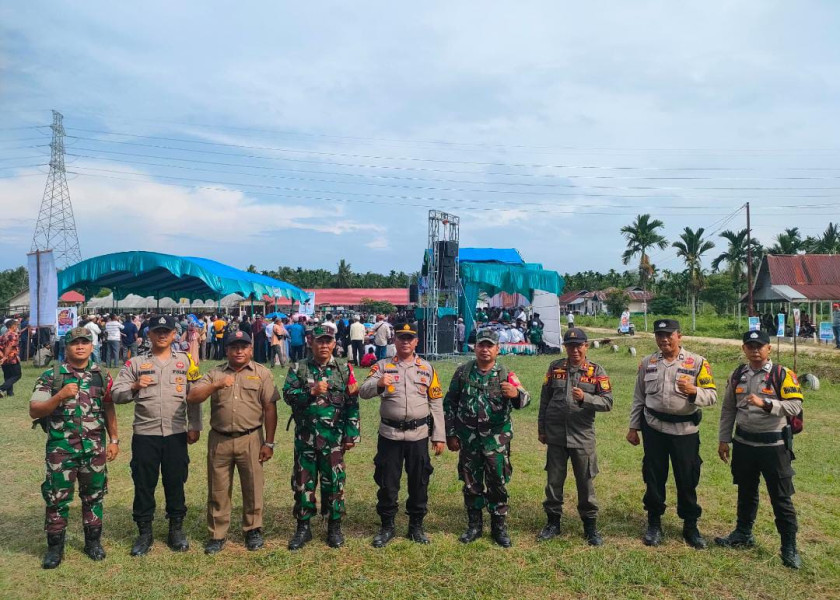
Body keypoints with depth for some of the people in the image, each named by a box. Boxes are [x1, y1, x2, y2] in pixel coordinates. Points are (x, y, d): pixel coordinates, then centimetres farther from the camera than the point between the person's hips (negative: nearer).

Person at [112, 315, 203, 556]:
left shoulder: (185, 361, 7)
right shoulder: (135, 363, 5)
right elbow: (116, 395, 0)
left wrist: (194, 426, 3)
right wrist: (134, 386, -19)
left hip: (176, 434, 0)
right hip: (144, 434, 0)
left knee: (175, 482, 9)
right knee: (144, 484, 7)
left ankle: (176, 530, 23)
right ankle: (144, 533, 22)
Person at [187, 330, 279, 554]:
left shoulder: (262, 373, 2)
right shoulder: (215, 373, 7)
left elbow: (270, 409, -1)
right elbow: (192, 398, -3)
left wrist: (269, 443, -4)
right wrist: (215, 385, -19)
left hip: (250, 439, -1)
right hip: (219, 440, 2)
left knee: (253, 487, 8)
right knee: (218, 489, 10)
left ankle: (253, 531, 25)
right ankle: (217, 535, 24)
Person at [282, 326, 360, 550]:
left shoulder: (344, 370, 2)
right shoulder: (298, 369, 3)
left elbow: (352, 404, 1)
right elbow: (288, 395, -6)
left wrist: (352, 435, -3)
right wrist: (311, 391, -18)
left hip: (334, 438, 0)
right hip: (305, 437, 1)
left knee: (334, 482, 7)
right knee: (303, 482, 9)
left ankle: (334, 527, 23)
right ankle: (303, 527, 23)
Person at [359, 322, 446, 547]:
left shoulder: (427, 368, 6)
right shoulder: (382, 366, 2)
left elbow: (436, 404, 6)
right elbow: (363, 392, -10)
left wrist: (439, 436, 3)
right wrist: (378, 384, -32)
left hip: (419, 435, 1)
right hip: (390, 434, -1)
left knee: (419, 482, 10)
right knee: (387, 482, 7)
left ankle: (416, 525, 27)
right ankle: (387, 526, 24)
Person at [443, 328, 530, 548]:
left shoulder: (506, 375, -3)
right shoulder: (463, 372, 0)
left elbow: (524, 400, -12)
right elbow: (449, 403, 5)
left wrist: (516, 393, -36)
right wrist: (450, 434, 2)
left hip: (496, 438, -1)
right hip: (468, 439, 1)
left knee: (498, 484, 6)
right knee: (471, 483, 11)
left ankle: (499, 527, 23)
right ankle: (474, 526, 27)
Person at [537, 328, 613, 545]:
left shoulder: (596, 371, -1)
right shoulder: (555, 368, 4)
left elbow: (608, 402, -6)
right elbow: (544, 399, 9)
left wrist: (585, 398, -23)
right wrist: (541, 429, 9)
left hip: (583, 436, -1)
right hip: (555, 435, 2)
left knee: (585, 482, 7)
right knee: (554, 481, 10)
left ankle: (590, 525, 22)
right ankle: (553, 522, 25)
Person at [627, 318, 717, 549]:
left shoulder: (697, 362, -4)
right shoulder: (647, 363, 4)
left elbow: (711, 395, -7)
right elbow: (638, 398, 9)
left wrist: (694, 391, -28)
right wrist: (633, 427, 8)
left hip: (685, 429, -2)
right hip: (653, 428, 2)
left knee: (687, 479, 7)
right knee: (654, 477, 9)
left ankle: (690, 526, 24)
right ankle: (654, 523, 25)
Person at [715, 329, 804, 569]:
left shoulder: (782, 374, -9)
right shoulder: (738, 375, 5)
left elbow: (795, 406, -19)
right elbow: (728, 409, 10)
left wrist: (764, 403, -31)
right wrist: (723, 439, 8)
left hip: (774, 445, -5)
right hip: (743, 443, 5)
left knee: (781, 498, 4)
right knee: (746, 492, 19)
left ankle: (789, 547, 17)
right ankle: (743, 534, 35)